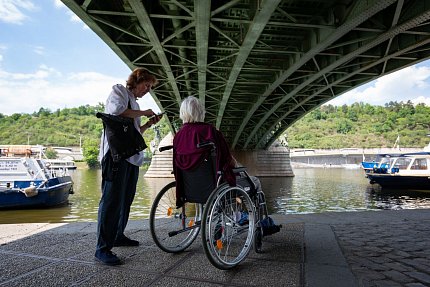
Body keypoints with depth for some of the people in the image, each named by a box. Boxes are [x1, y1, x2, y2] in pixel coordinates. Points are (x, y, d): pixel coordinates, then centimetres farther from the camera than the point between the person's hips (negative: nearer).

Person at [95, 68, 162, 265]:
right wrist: (142, 113, -6)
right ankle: (103, 248, -7)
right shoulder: (119, 90, 5)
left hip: (131, 156, 9)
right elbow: (116, 110, -17)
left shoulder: (134, 103, 28)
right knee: (112, 199, -11)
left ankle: (118, 236, 25)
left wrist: (149, 124, 12)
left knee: (126, 198, 12)